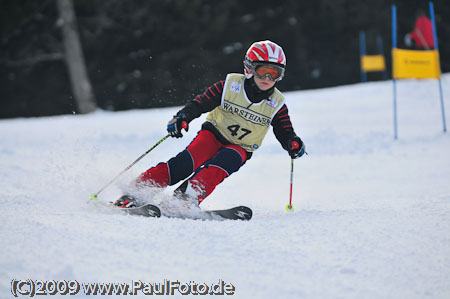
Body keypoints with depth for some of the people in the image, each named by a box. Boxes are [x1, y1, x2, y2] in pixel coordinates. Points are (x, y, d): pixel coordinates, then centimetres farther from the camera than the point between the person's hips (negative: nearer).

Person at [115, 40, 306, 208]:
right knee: (186, 162, -26)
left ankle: (190, 196, -48)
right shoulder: (230, 86, -10)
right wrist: (182, 117, -27)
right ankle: (137, 191, -29)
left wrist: (293, 143, -22)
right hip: (214, 134, -2)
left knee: (215, 170, -31)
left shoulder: (276, 105, -4)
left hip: (239, 148, 2)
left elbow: (285, 132, 0)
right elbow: (201, 103, -10)